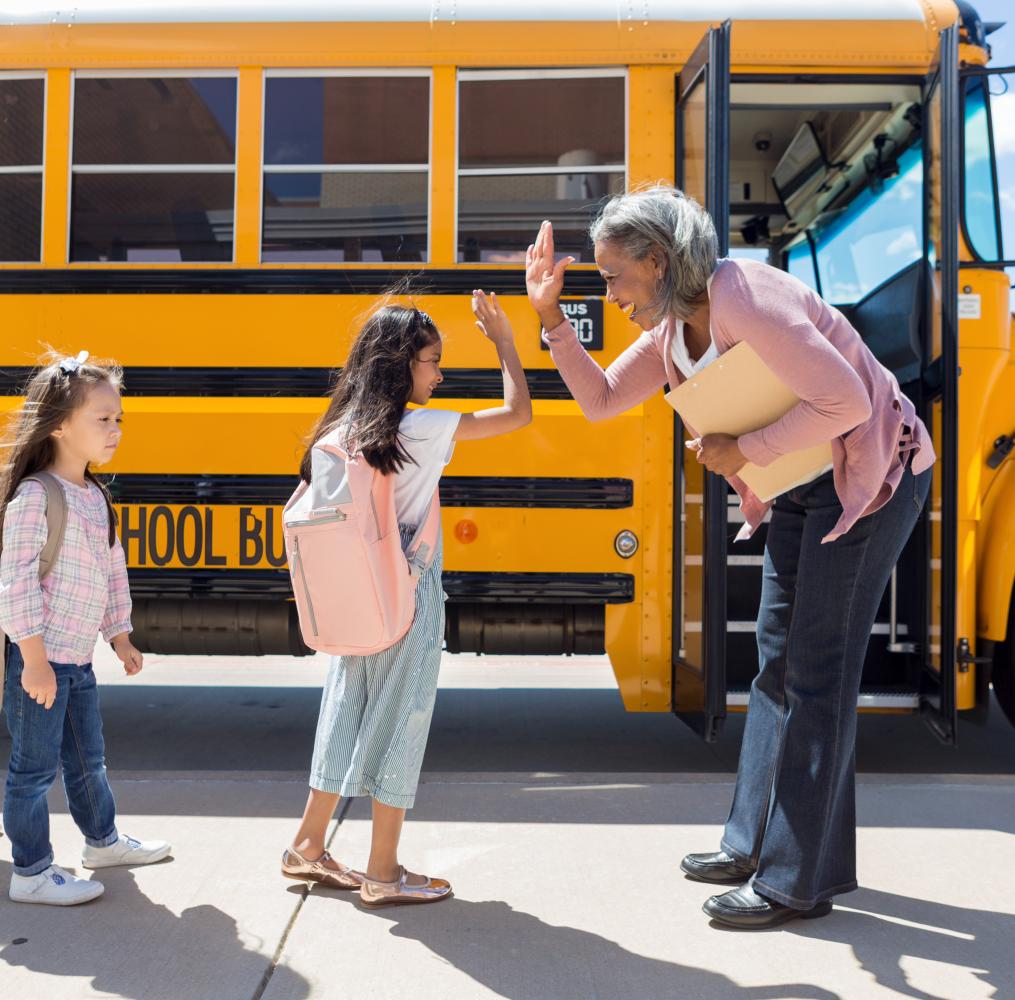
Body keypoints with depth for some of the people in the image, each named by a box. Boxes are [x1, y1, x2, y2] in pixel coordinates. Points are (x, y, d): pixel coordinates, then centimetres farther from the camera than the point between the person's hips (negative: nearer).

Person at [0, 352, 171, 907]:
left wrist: (121, 638, 21)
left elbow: (113, 571, 17)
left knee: (88, 758, 22)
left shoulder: (95, 496, 8)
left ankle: (103, 840, 40)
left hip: (78, 659, 8)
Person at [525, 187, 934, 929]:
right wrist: (552, 318, -3)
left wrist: (744, 451, -22)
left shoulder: (744, 301, -26)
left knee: (817, 673, -6)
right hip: (802, 487, 9)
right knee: (777, 663, 13)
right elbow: (600, 400, 6)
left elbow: (844, 401, -30)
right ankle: (757, 842, 26)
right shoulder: (672, 328, 2)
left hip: (872, 475, -9)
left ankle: (798, 881, 5)